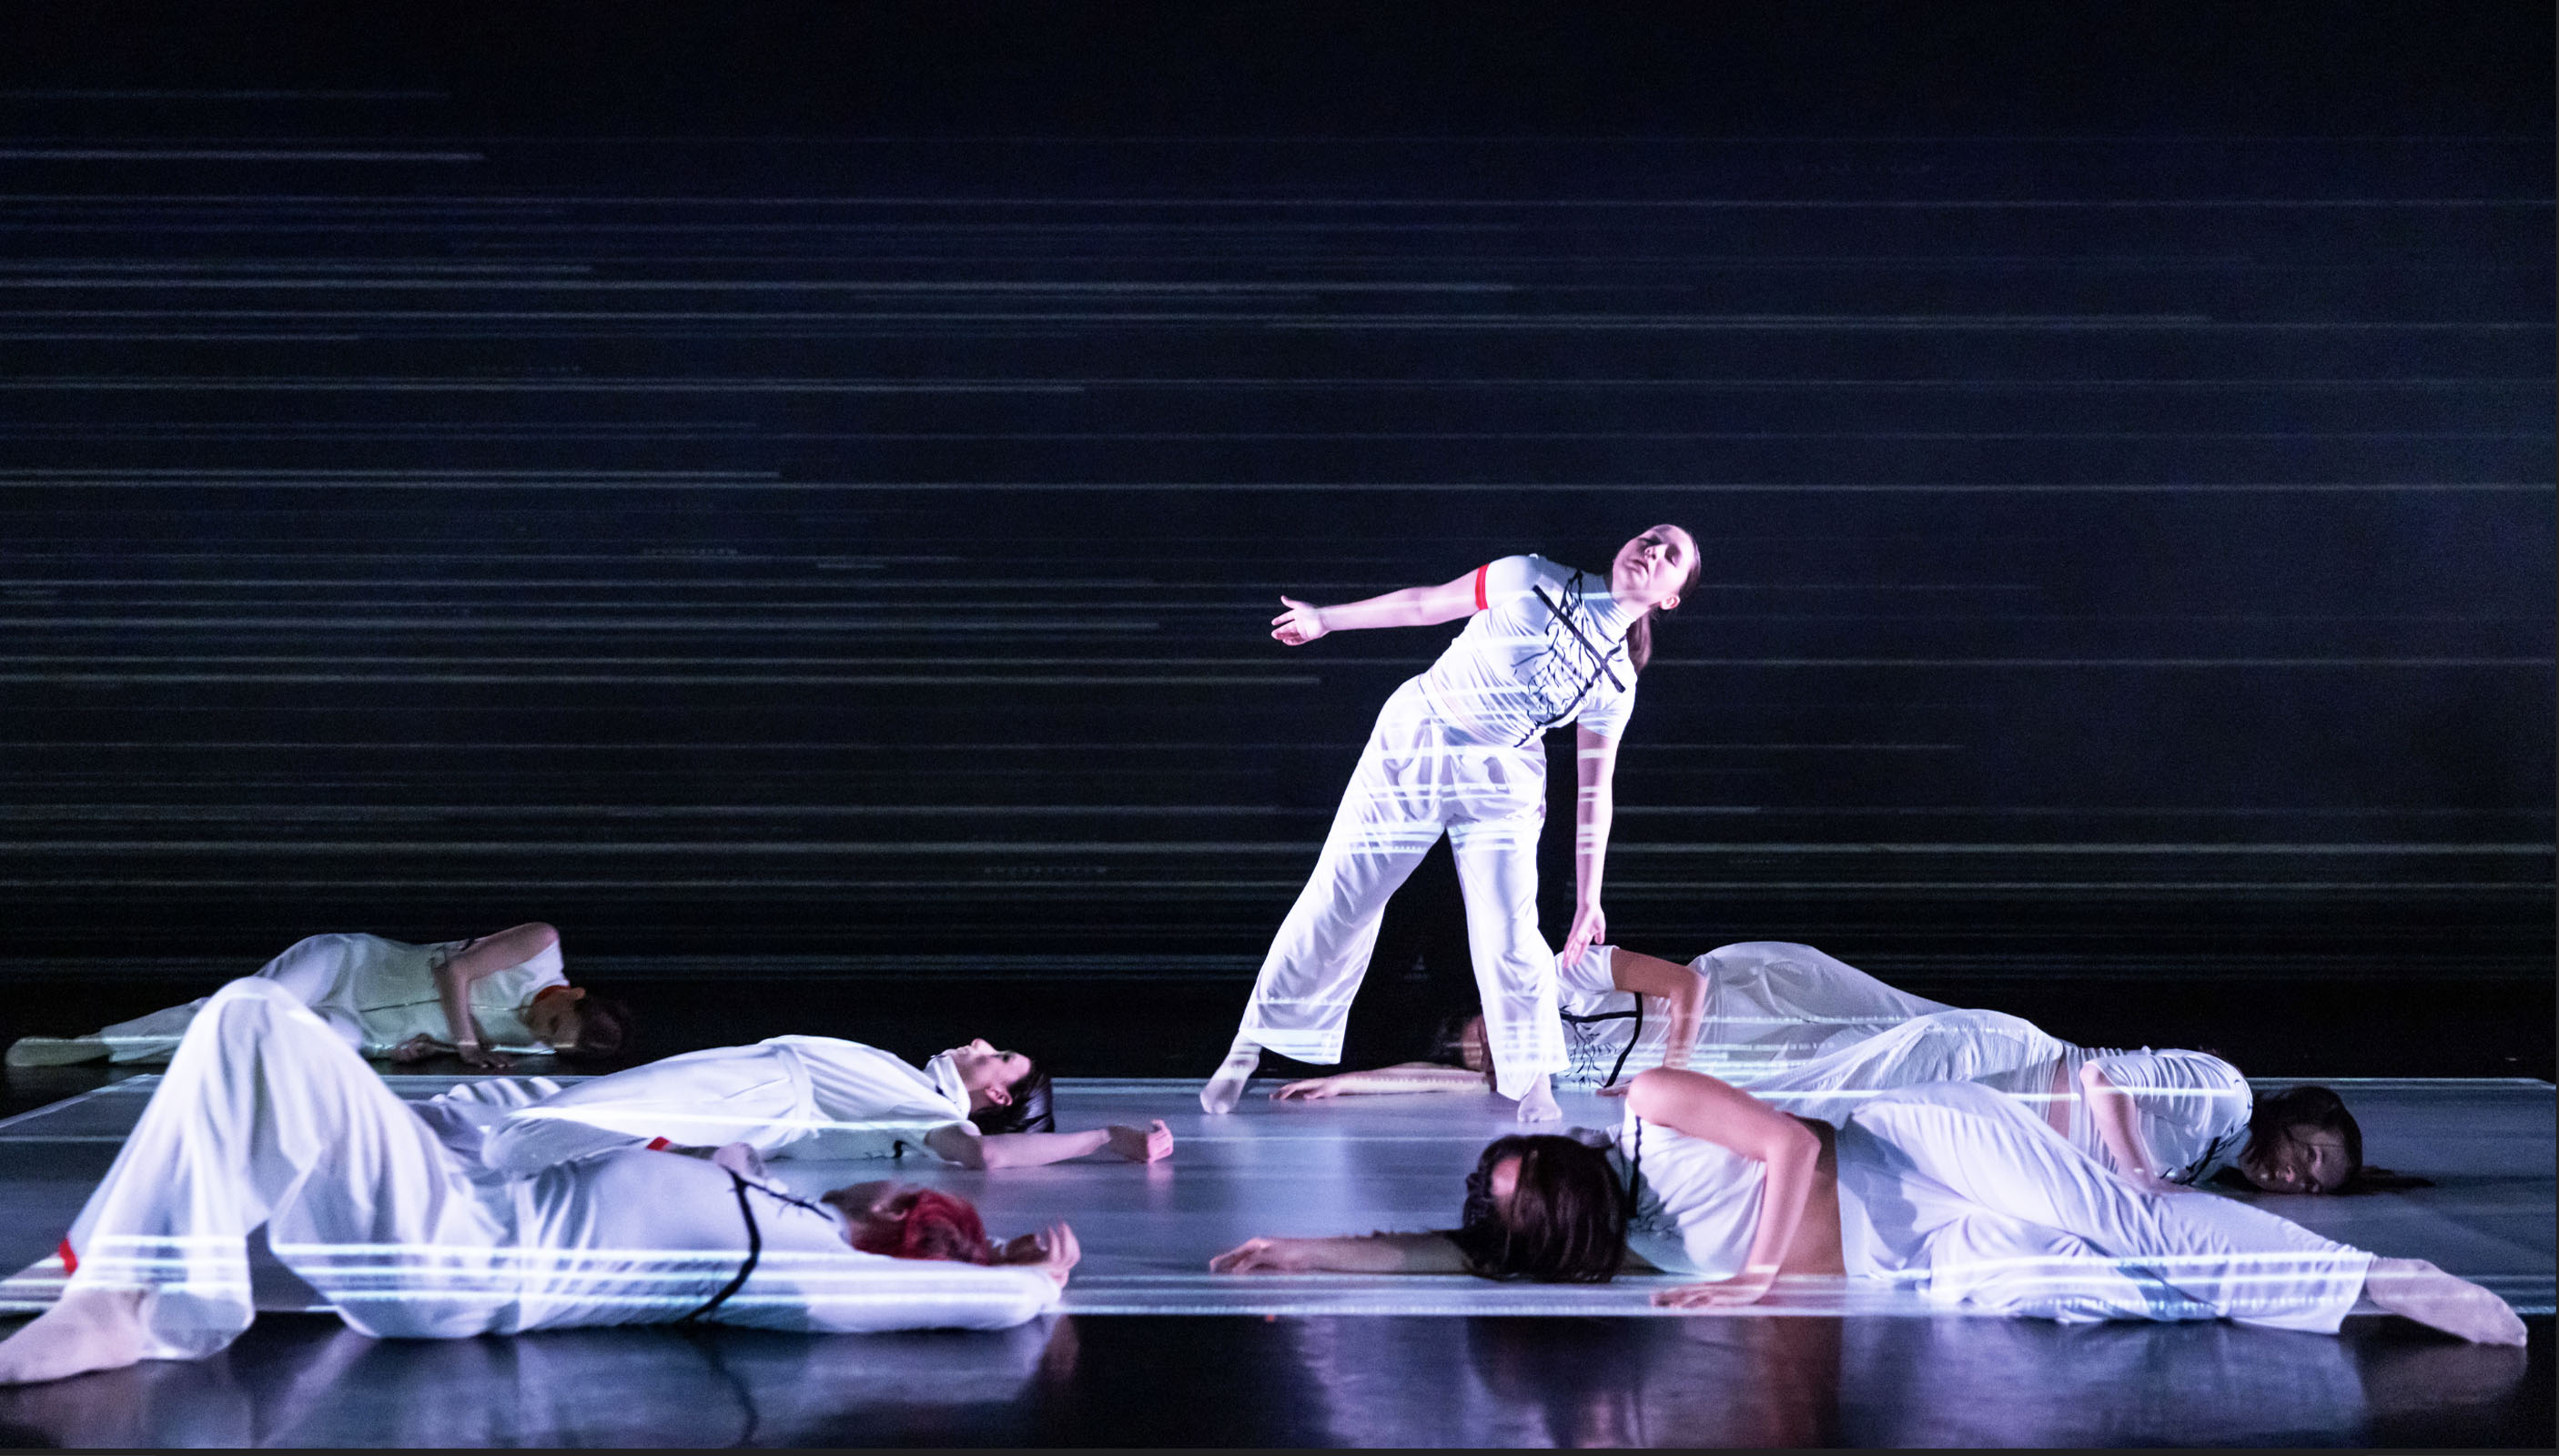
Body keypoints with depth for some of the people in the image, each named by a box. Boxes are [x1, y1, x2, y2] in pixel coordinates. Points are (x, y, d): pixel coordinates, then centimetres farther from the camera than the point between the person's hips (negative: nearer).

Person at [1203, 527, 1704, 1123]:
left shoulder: (1617, 685, 1)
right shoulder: (1536, 582, -6)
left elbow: (1595, 790, 7)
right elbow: (1426, 604, 3)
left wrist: (1588, 897, 4)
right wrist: (1325, 619, 10)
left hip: (1500, 782, 2)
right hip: (1413, 743, -1)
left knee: (1509, 937, -11)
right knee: (1335, 904, -2)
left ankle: (1532, 1079, 10)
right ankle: (1249, 1044, 8)